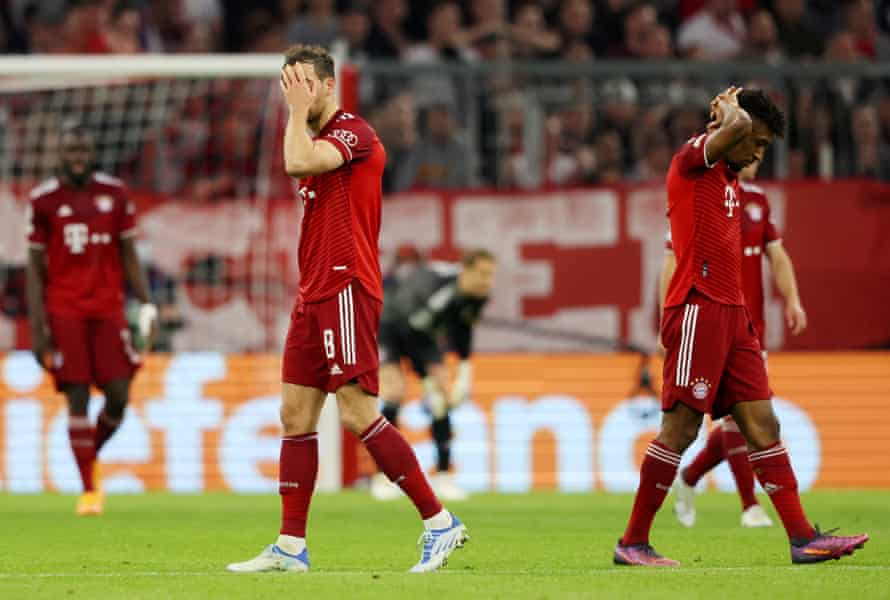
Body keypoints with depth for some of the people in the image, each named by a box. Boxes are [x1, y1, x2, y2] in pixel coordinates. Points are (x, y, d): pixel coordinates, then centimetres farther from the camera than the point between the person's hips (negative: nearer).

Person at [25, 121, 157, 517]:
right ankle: (88, 488, 0)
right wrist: (37, 327, -2)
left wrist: (146, 303, 1)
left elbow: (129, 256, 12)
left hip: (108, 309, 2)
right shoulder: (44, 200, 1)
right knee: (77, 397, -5)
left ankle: (91, 457, 24)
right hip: (64, 311, -2)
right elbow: (35, 267, 3)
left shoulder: (114, 194, 6)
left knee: (119, 395, -4)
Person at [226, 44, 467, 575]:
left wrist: (299, 110, -13)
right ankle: (291, 547, 8)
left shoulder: (354, 132, -11)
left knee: (359, 414, -13)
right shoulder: (318, 141, 19)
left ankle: (439, 521, -8)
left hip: (346, 290, -10)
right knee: (296, 416, 6)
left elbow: (298, 163, -26)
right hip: (314, 294, 10)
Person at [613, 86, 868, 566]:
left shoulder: (728, 179, 21)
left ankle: (802, 538, 0)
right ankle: (632, 542, -1)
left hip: (732, 315, 9)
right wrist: (730, 109, -4)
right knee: (681, 428, -8)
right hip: (698, 311, -9)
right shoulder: (693, 159, -6)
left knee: (762, 426, 3)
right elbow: (736, 125, -25)